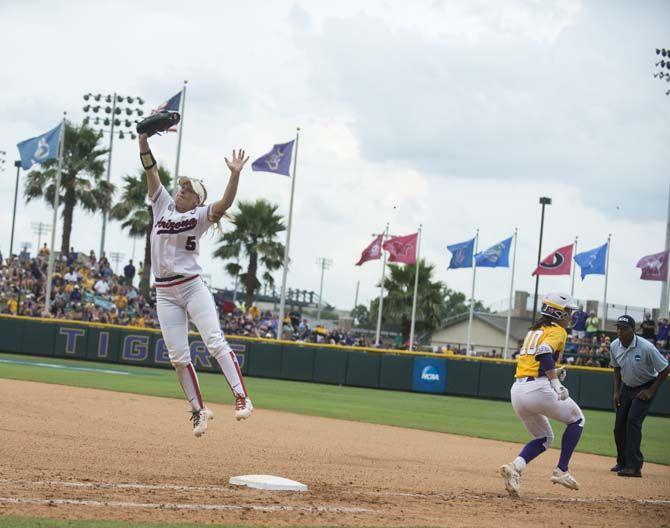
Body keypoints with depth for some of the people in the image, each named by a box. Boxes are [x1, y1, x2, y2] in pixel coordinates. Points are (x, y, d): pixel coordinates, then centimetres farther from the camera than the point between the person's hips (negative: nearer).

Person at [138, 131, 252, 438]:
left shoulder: (200, 216, 1)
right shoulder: (163, 205, 12)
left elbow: (225, 203, -17)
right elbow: (150, 168, 5)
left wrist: (235, 174, -32)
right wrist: (144, 136, -5)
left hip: (193, 287, -4)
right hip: (165, 294, 4)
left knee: (215, 342, -17)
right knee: (178, 357, 1)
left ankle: (241, 397, -21)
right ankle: (199, 410, 11)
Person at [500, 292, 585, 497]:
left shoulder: (534, 330, 25)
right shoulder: (557, 331, 0)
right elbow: (544, 353, -19)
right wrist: (556, 384, -23)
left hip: (517, 390, 8)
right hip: (538, 388, -8)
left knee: (543, 438, 21)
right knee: (577, 419, 15)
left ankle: (515, 466, -6)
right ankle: (561, 471, 7)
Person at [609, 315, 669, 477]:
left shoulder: (646, 348, -27)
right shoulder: (614, 346, -10)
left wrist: (651, 391, -16)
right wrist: (617, 392, 6)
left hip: (645, 388, -6)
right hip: (626, 387, 6)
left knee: (633, 420, -21)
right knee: (619, 425, 5)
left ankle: (634, 466, -22)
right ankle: (623, 462, 25)